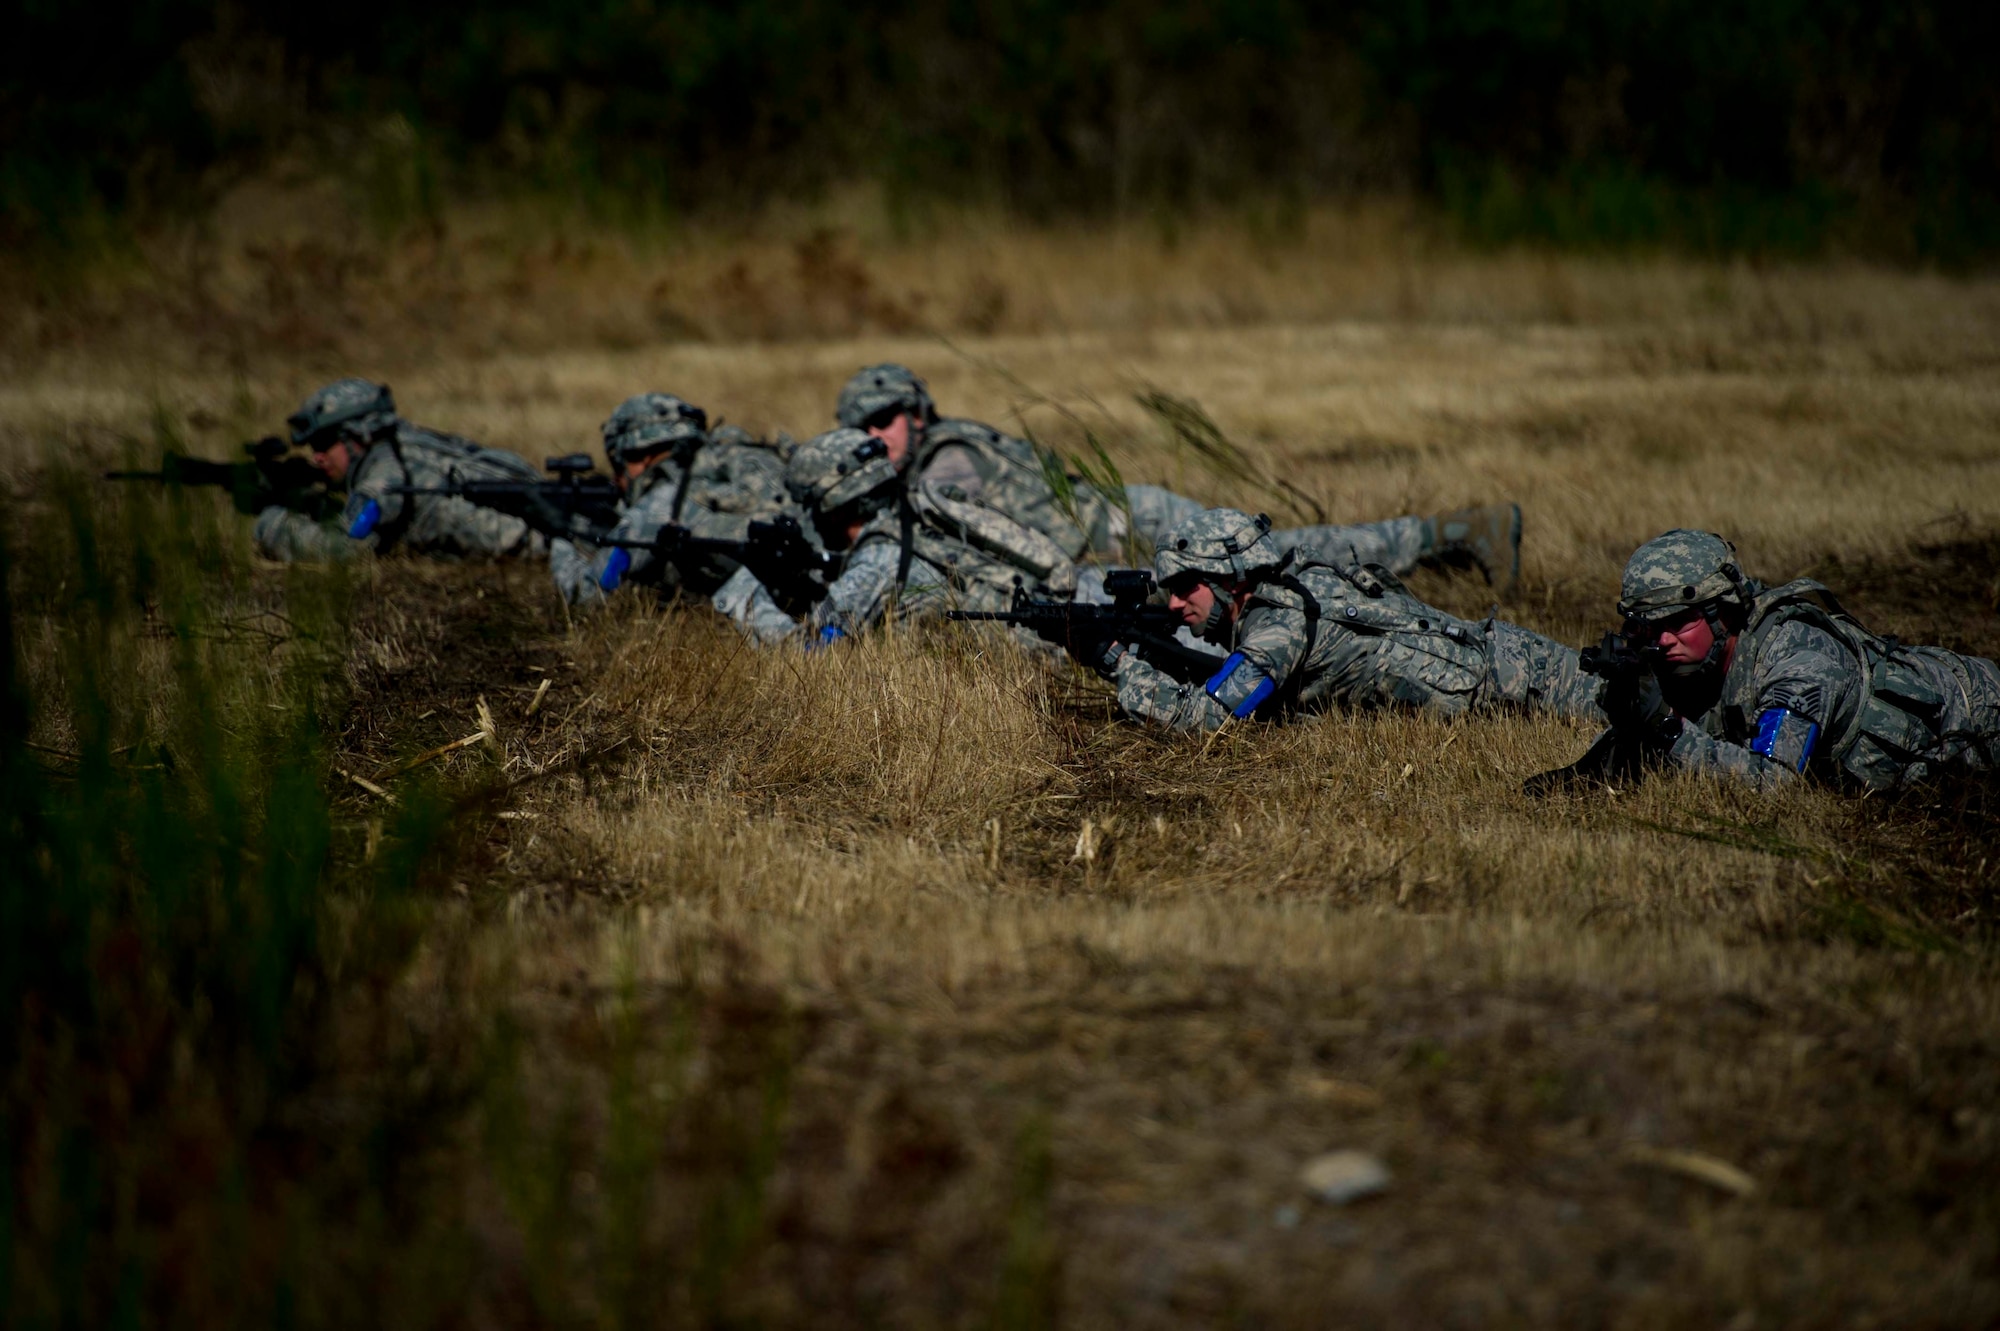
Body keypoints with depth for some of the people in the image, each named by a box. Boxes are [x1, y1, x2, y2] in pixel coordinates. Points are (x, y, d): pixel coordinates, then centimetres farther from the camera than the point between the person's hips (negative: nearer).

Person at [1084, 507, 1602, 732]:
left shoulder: (1282, 622, -24)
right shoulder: (1275, 599, 4)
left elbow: (1200, 715, -29)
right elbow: (1225, 686, 15)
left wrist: (1118, 661, -19)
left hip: (1511, 675, -8)